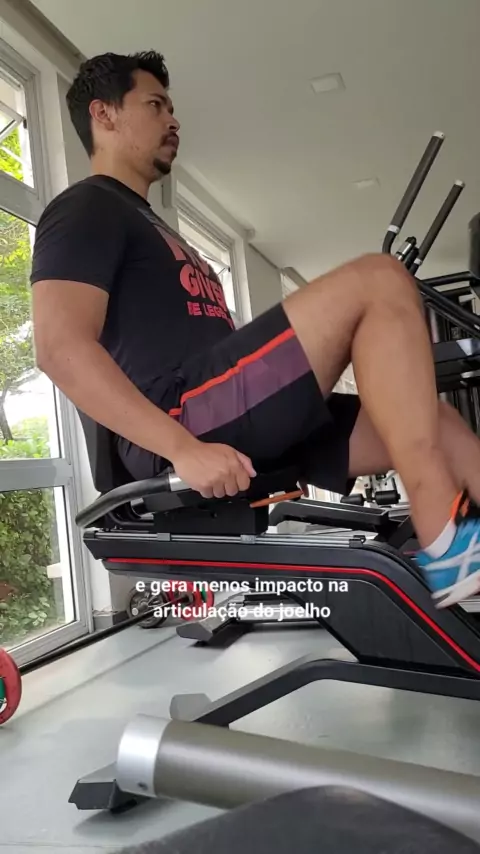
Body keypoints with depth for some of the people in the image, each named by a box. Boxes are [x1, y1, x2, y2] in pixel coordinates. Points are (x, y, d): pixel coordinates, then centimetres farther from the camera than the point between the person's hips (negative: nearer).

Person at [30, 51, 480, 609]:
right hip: (180, 415, -9)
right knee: (380, 282, -16)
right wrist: (185, 447, -23)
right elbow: (61, 348, -14)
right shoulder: (84, 210, 4)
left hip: (235, 423, 9)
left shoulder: (147, 227, 33)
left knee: (426, 417, 6)